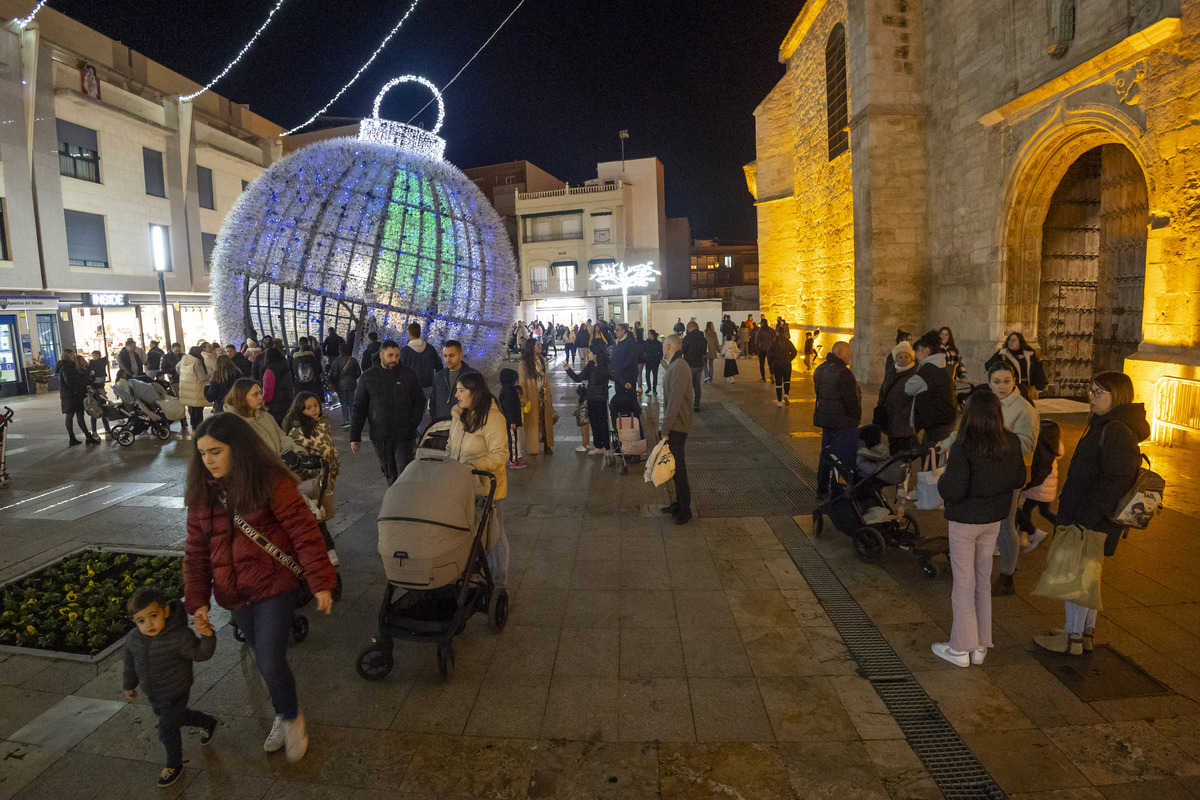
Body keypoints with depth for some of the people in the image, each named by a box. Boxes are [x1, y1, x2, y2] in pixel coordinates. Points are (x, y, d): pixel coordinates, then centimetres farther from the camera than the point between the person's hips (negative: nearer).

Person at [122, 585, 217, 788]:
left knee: (167, 731, 7)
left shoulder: (179, 636, -31)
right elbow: (131, 665, 5)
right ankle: (208, 723, 54)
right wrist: (129, 685, 18)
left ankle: (174, 765, 35)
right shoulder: (132, 639, -14)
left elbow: (200, 653, -28)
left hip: (176, 693, -6)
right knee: (176, 717, 27)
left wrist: (207, 636, -48)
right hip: (152, 694, 6)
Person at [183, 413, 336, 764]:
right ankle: (284, 716, 42)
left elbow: (304, 532, -16)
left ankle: (291, 718, 23)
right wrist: (197, 600, 1)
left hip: (273, 588, -5)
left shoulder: (272, 483, -17)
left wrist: (321, 582, -18)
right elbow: (196, 551, 7)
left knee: (270, 663, -7)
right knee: (265, 660, 18)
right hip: (234, 594, 6)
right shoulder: (202, 493, 1)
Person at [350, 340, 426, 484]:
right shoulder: (368, 377, 3)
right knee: (389, 473, 12)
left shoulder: (409, 375, 1)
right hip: (379, 437, 2)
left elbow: (419, 402, 5)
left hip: (404, 436, -2)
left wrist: (412, 425, -8)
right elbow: (359, 408, 5)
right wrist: (355, 436, 1)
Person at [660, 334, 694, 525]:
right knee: (676, 466, 17)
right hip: (674, 425, 10)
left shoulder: (679, 367, -20)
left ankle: (685, 511, 8)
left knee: (678, 468, -2)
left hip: (677, 426, -10)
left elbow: (674, 401, -25)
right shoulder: (675, 365, 13)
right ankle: (680, 503, 29)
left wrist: (665, 429, -24)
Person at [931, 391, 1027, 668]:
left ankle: (961, 648, 17)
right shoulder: (1011, 443, -5)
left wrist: (941, 480, -4)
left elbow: (952, 491, -23)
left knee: (964, 582, 5)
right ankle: (980, 646, 27)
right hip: (993, 520, 6)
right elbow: (1019, 479, 8)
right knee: (983, 578, 17)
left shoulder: (963, 447, -23)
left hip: (964, 522, -5)